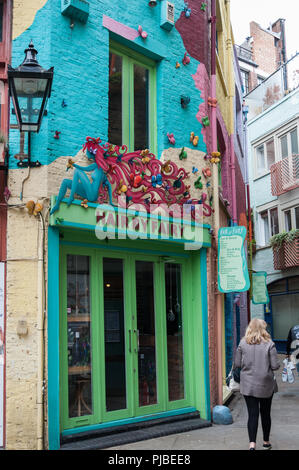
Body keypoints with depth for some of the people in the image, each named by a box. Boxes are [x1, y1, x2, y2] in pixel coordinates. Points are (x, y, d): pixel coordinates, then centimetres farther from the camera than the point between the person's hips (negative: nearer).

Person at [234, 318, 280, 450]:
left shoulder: (243, 343, -4)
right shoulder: (269, 344, -9)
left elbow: (237, 364, 0)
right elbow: (275, 366, -10)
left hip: (248, 385, 1)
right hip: (266, 385, -1)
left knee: (252, 414, 3)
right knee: (265, 414, 15)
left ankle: (252, 443, -8)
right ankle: (266, 442, 29)